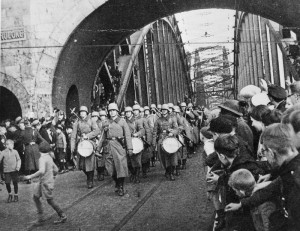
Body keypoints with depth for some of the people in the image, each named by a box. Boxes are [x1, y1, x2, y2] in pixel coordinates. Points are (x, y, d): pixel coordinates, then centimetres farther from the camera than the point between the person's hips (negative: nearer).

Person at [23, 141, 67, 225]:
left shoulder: (42, 159, -17)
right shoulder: (49, 158, 10)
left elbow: (42, 171, -31)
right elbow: (56, 170, 17)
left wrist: (31, 176, -25)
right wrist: (52, 177, 33)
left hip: (46, 183, -9)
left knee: (50, 201, 1)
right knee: (36, 197, 10)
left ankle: (63, 216, 11)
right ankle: (41, 217, 10)